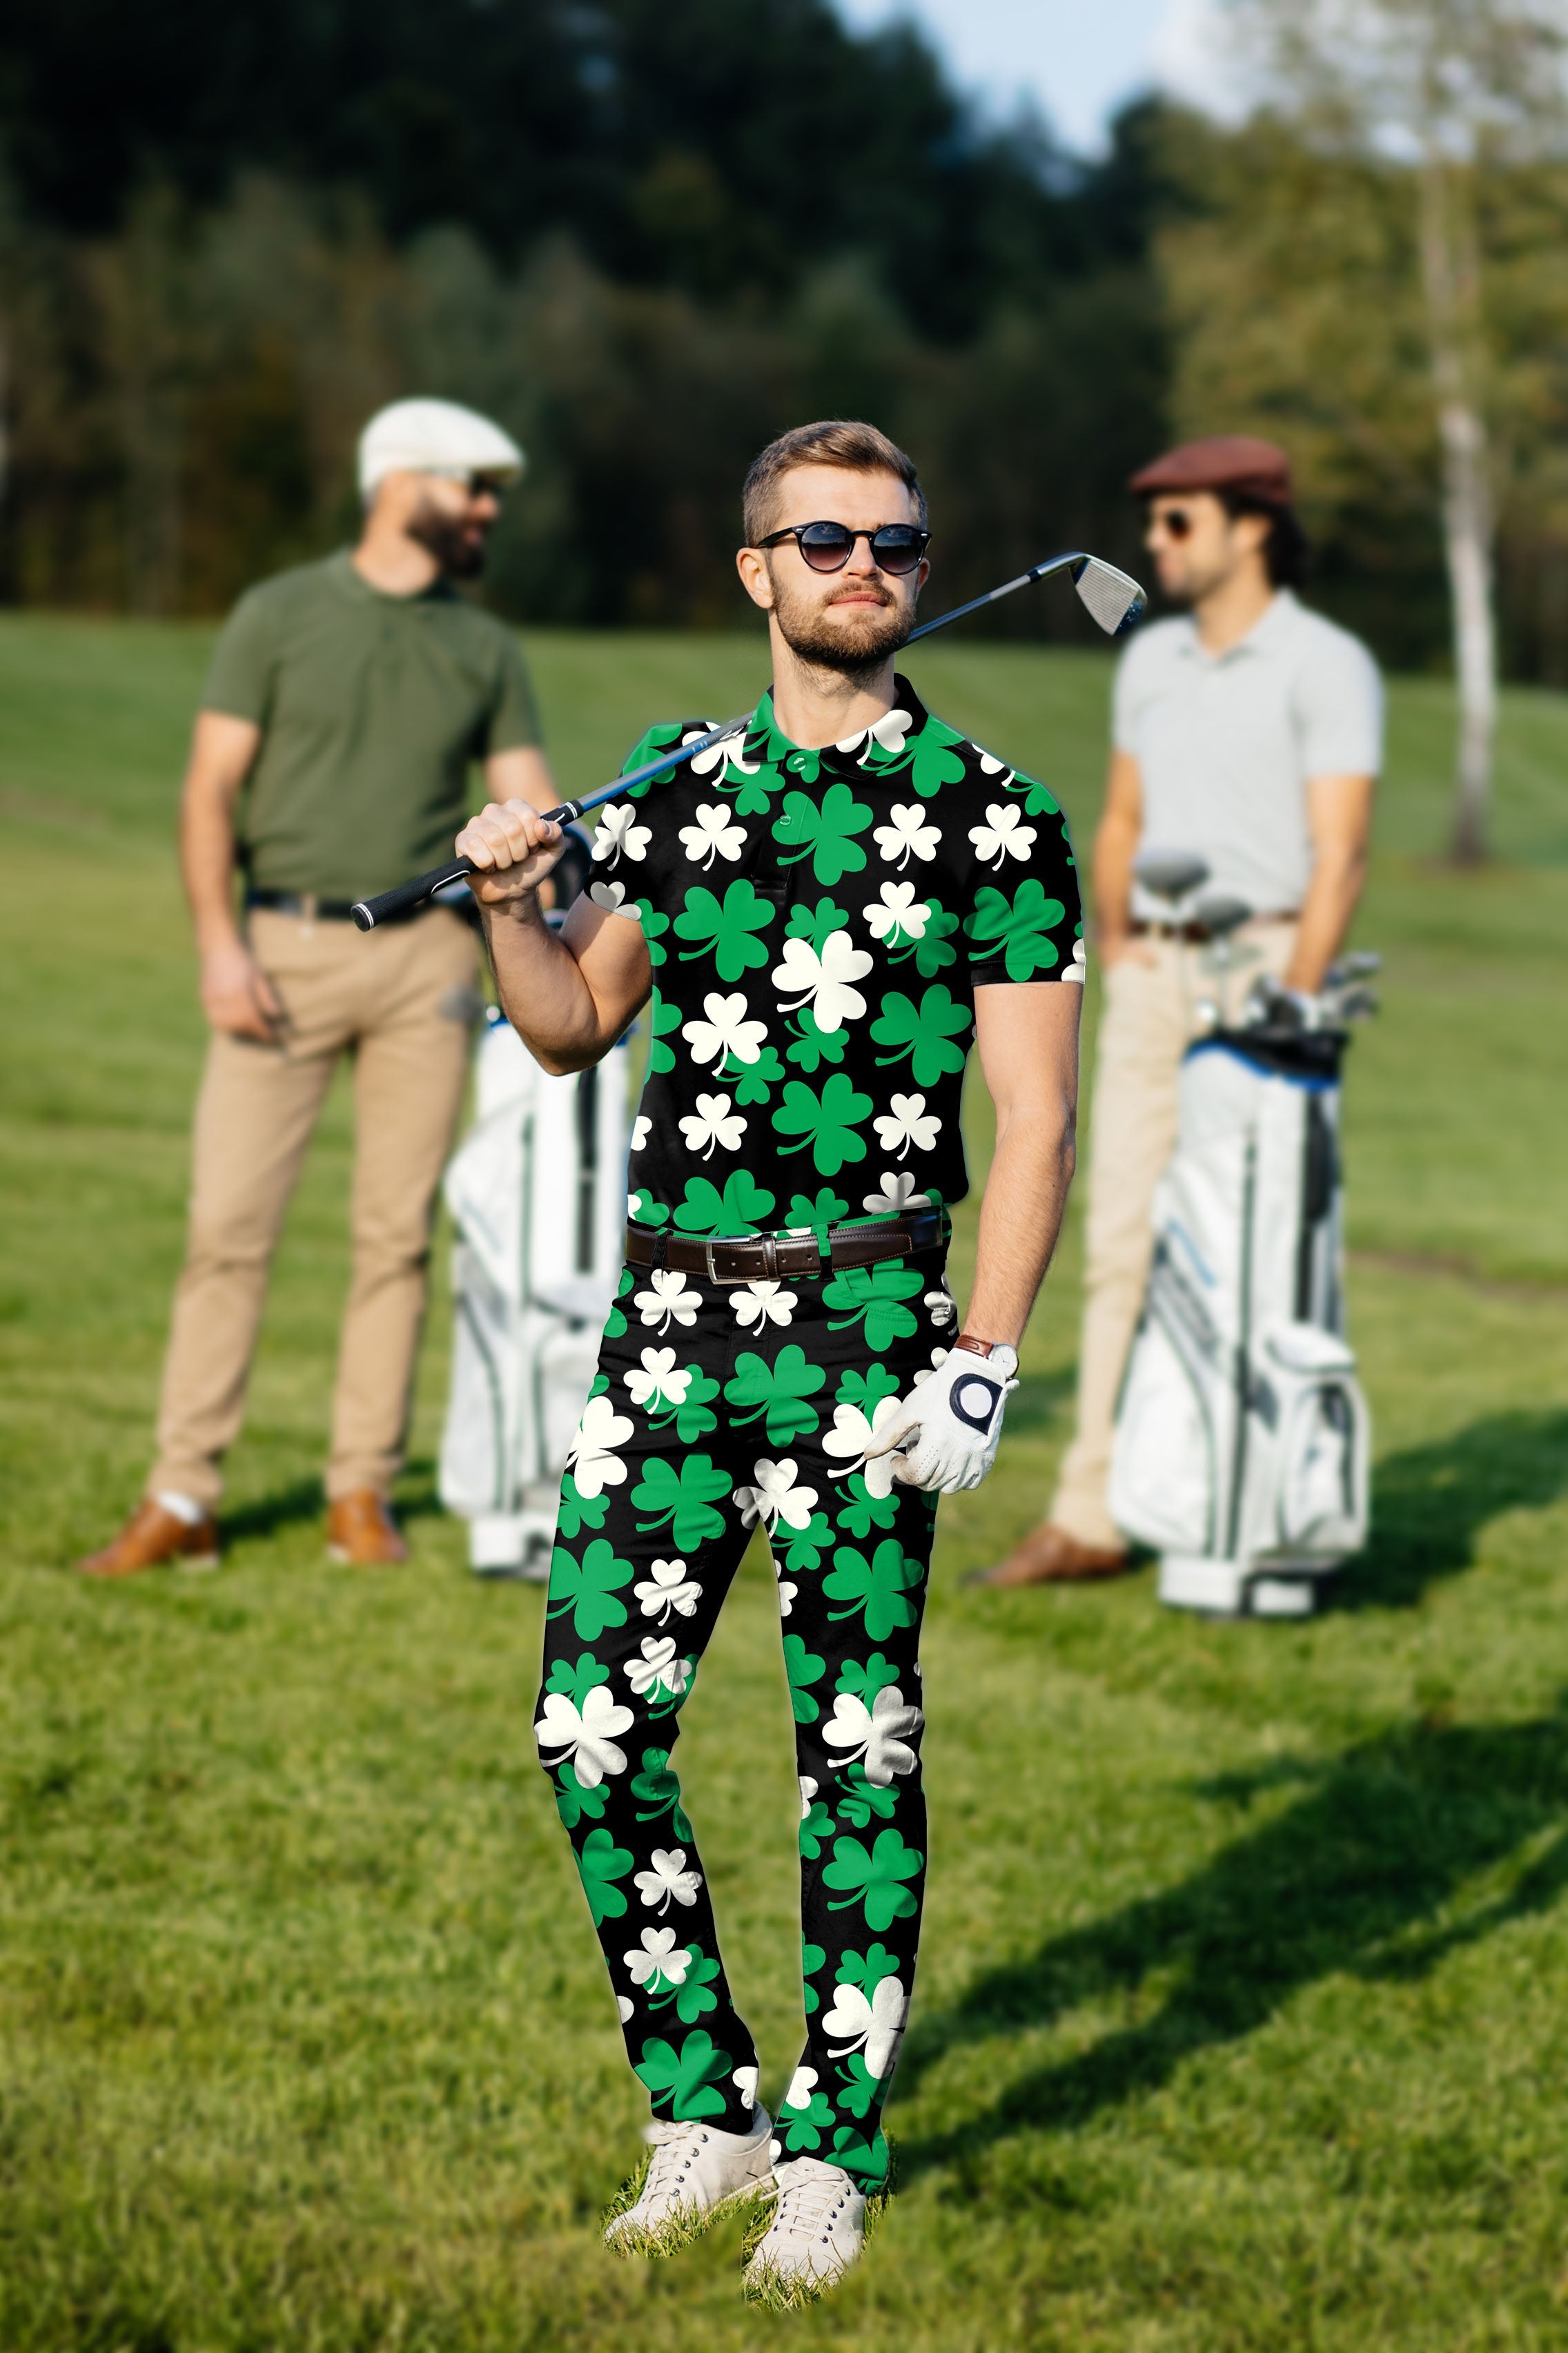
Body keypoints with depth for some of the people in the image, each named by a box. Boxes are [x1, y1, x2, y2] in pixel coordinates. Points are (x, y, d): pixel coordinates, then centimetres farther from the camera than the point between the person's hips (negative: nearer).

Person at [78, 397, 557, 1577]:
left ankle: (365, 1492, 12)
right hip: (286, 949, -3)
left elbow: (529, 804, 7)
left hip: (423, 955, 3)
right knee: (230, 1222, -6)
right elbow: (212, 787, 0)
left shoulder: (487, 650, 11)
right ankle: (182, 1500, -2)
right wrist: (219, 940, -12)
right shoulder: (280, 616, 2)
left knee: (399, 1232, 3)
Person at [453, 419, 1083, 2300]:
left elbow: (1034, 1119, -4)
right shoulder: (681, 789, 11)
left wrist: (978, 1370, -12)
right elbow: (577, 1026, 22)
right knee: (594, 1721, 1)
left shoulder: (994, 820, -2)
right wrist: (509, 909, 2)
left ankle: (831, 2150, 11)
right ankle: (699, 2107, 17)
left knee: (855, 1746, 0)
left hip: (858, 1324, -4)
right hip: (667, 1315, 4)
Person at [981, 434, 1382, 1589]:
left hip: (1264, 963, -6)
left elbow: (1340, 853, -12)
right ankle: (1092, 1516, 4)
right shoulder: (1152, 661, 15)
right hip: (1152, 974, 6)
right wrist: (1116, 957, 12)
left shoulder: (1327, 665, -6)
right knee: (1123, 1242, 2)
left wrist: (1293, 1004, -19)